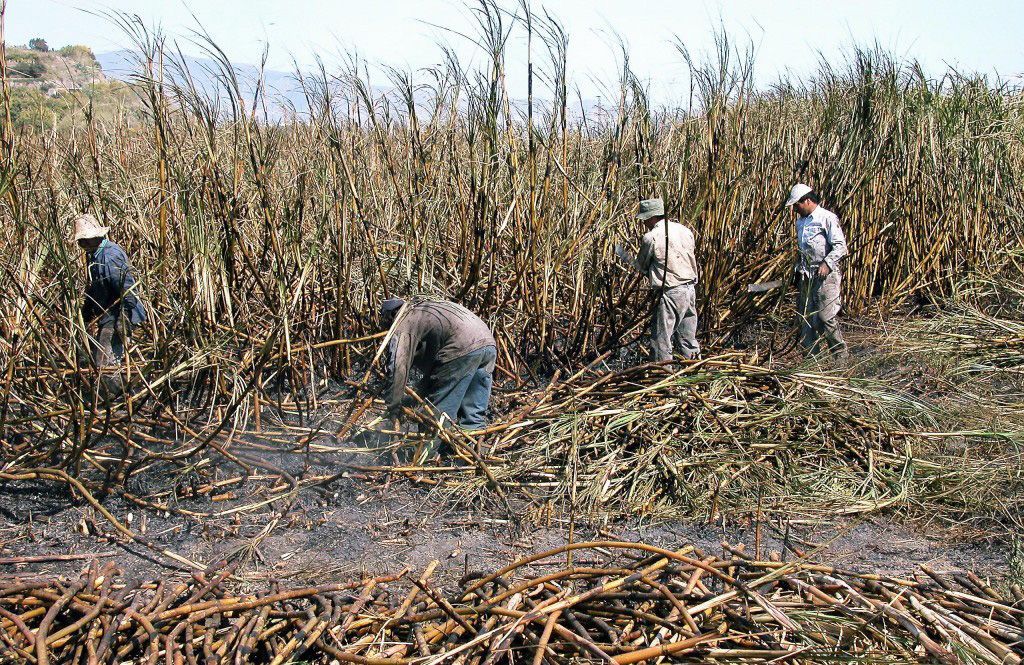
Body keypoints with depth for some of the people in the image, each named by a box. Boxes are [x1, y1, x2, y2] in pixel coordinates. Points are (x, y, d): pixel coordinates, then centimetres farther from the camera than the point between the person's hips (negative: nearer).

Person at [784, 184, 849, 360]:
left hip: (825, 275, -8)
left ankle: (841, 353, 4)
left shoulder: (827, 218, -7)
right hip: (806, 276, 8)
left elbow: (840, 246, -12)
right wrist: (798, 270, 23)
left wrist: (827, 263, -23)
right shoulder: (801, 221, 17)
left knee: (825, 316, -10)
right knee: (806, 316, 6)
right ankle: (811, 355, 13)